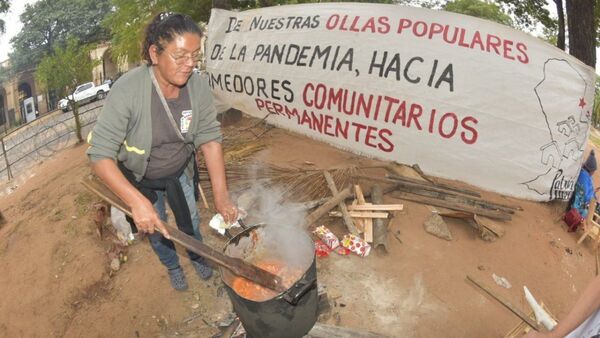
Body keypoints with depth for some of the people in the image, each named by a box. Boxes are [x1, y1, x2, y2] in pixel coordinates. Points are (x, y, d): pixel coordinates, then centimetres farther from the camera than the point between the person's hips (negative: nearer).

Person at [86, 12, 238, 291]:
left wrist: (221, 196, -28)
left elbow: (209, 138, -21)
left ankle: (197, 257, 54)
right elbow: (100, 154, -35)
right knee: (155, 228, 20)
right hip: (141, 179, -2)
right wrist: (137, 201, -46)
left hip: (180, 172, 2)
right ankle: (172, 266, 52)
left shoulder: (197, 85, -26)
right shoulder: (127, 90, -36)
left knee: (190, 219, 22)